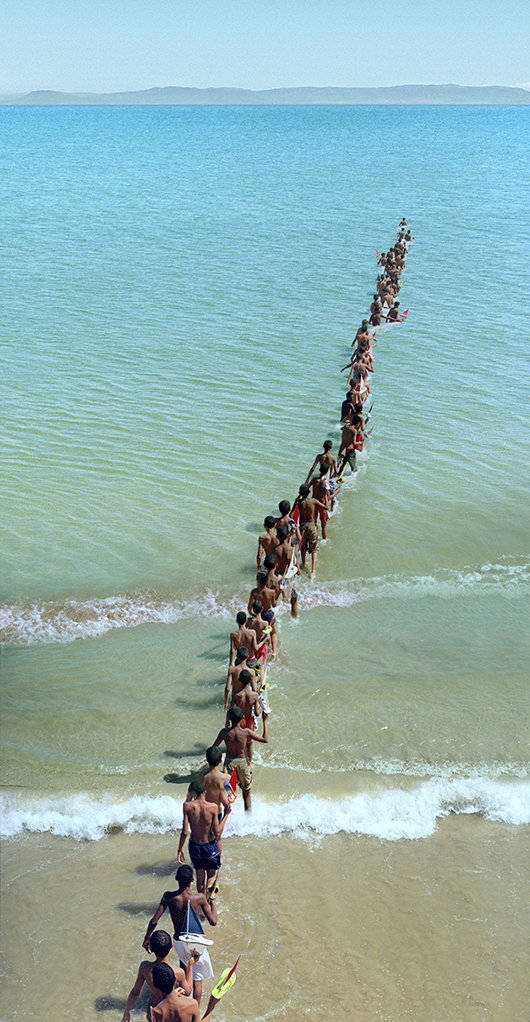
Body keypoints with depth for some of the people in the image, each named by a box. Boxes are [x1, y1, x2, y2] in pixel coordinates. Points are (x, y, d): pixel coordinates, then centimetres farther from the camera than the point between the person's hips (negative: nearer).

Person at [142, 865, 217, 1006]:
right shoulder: (199, 898, -22)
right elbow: (213, 922, -14)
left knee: (183, 959, 37)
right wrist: (212, 904, 5)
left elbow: (154, 921, -13)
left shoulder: (168, 897, -18)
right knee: (197, 980, 13)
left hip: (178, 942, 4)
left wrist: (147, 939, 4)